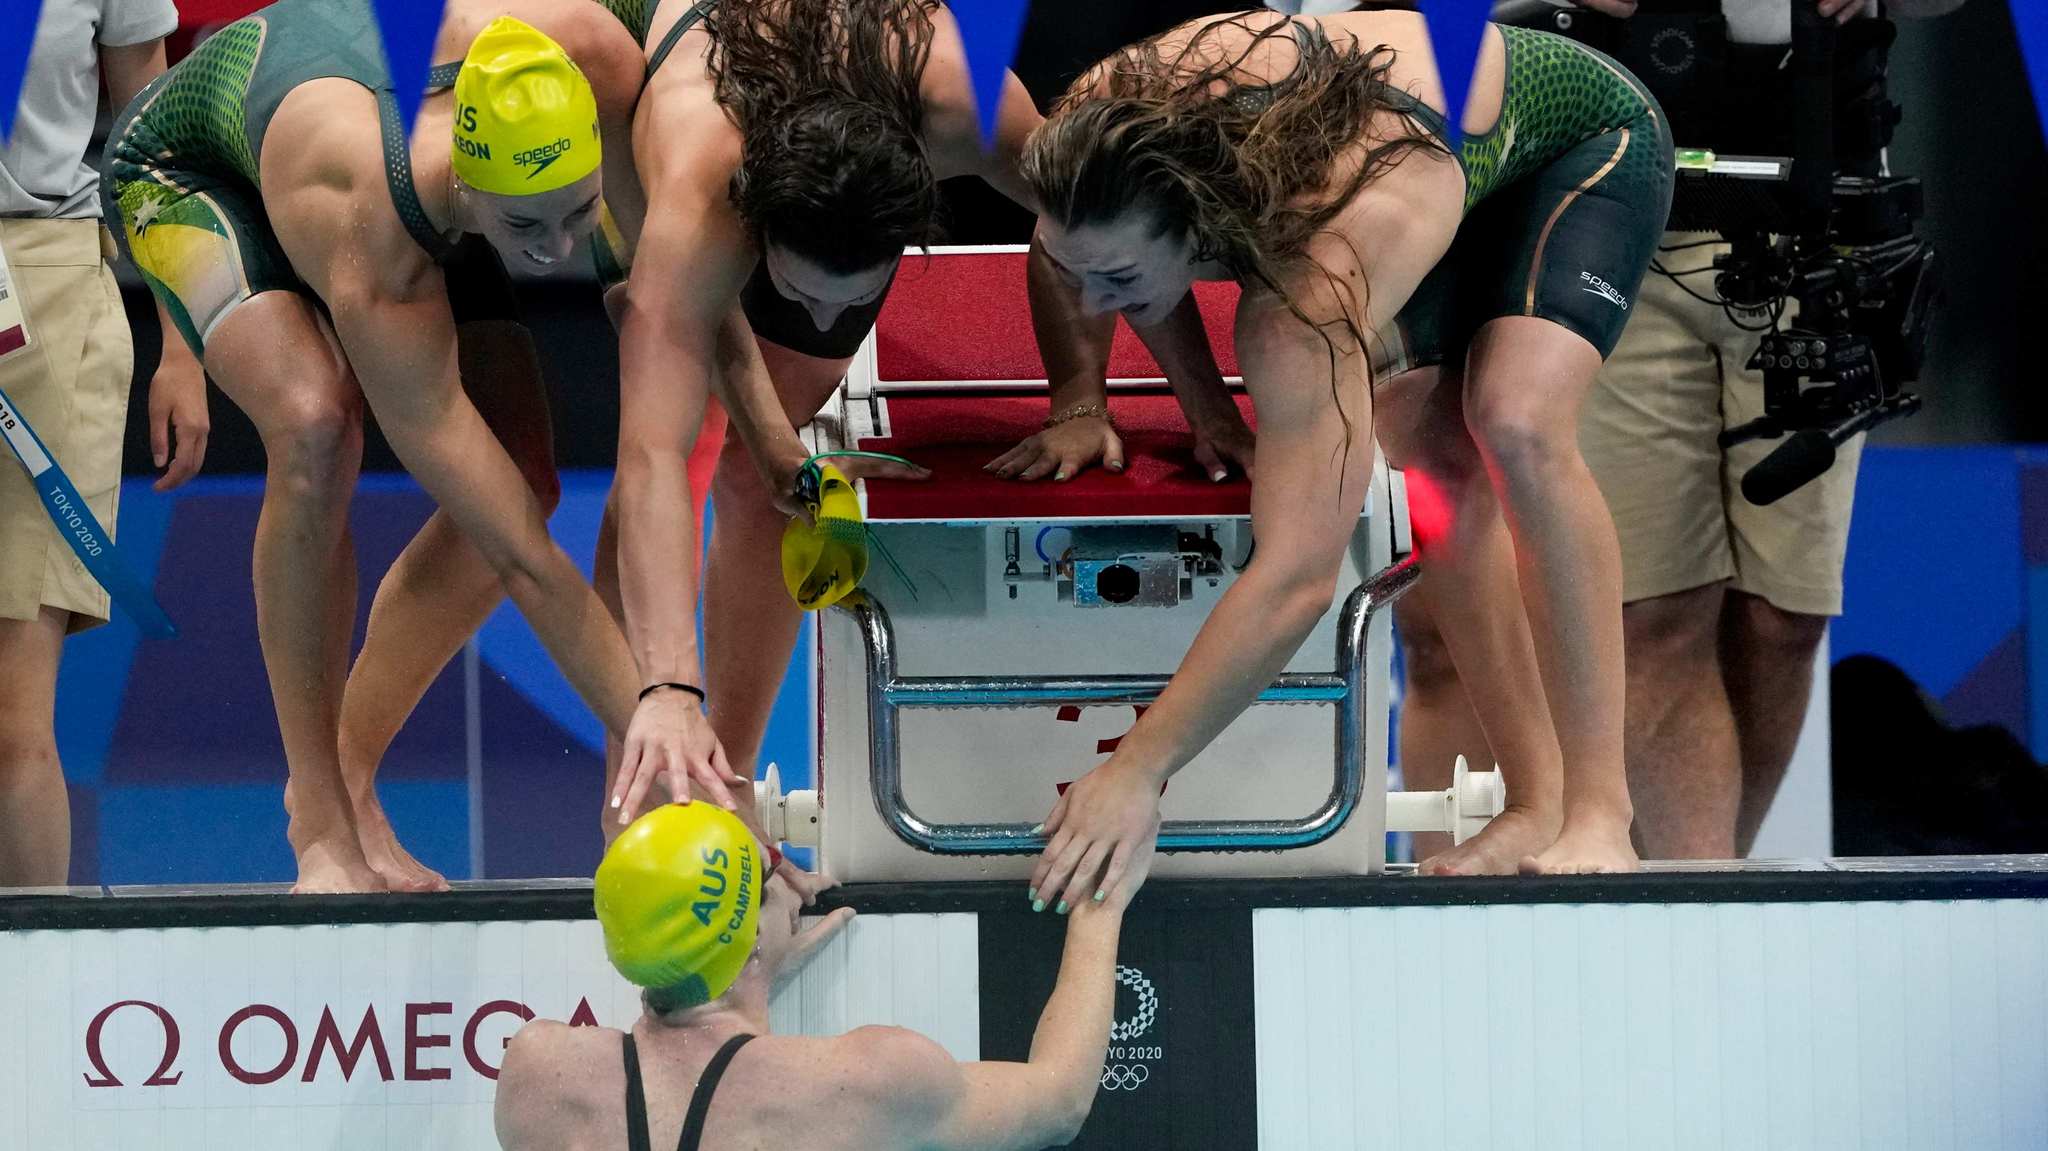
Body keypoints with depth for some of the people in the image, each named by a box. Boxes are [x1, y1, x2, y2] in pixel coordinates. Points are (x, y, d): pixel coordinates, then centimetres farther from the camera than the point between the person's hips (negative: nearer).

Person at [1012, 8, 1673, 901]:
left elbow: (1298, 577, -50)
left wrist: (1136, 771, -49)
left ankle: (1598, 810, -23)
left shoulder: (1309, 296, -47)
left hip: (1581, 132, -7)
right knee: (1436, 459, -7)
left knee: (1518, 428, -28)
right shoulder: (1111, 108, -32)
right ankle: (1536, 802, -1)